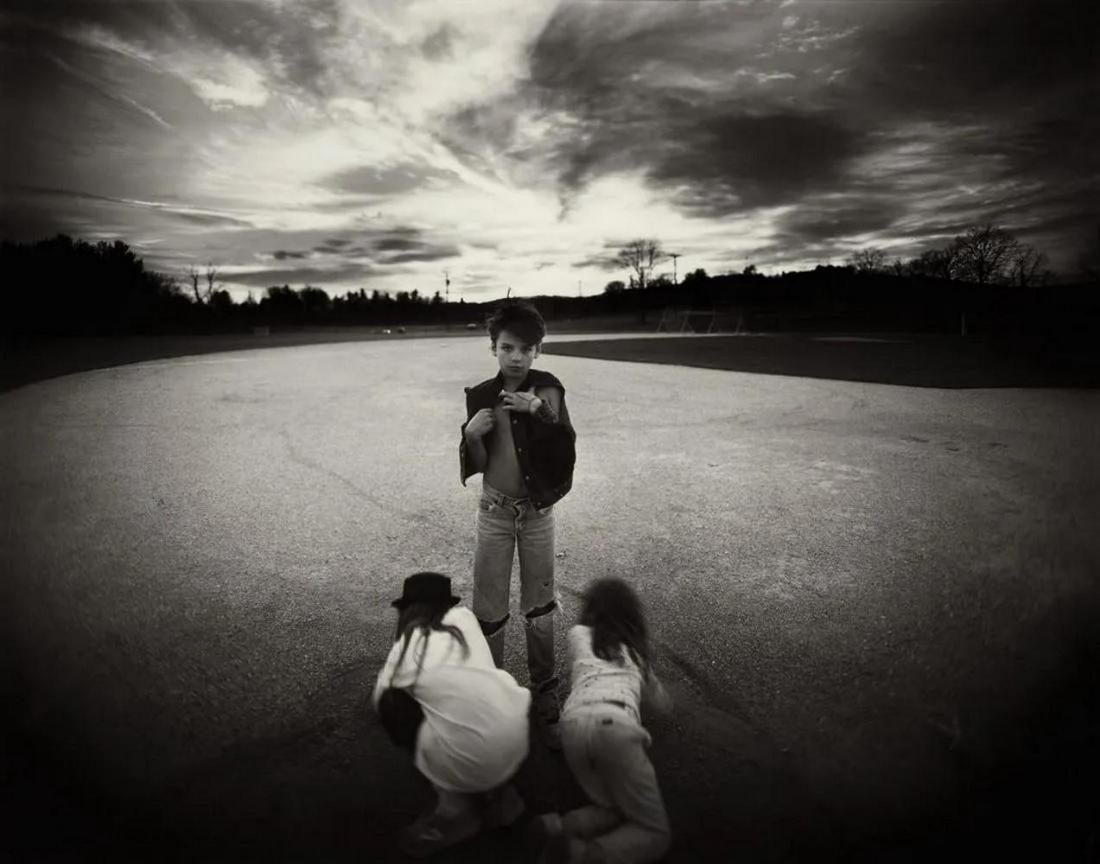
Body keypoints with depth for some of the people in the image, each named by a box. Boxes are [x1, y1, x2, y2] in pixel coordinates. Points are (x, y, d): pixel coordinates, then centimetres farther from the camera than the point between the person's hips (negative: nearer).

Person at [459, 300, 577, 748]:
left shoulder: (548, 389, -8)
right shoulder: (480, 396, -6)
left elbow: (564, 452, -15)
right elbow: (474, 466, -3)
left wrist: (542, 412, -30)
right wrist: (471, 434, -22)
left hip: (538, 511, 0)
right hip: (495, 512, 1)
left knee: (539, 609, 10)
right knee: (489, 610, 7)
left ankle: (545, 699, 27)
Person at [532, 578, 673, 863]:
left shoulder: (578, 634, 28)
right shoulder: (637, 649, 31)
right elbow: (664, 704, 44)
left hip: (573, 725, 2)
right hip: (615, 726, -2)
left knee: (614, 810, 21)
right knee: (655, 831, 9)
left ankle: (560, 828, -7)